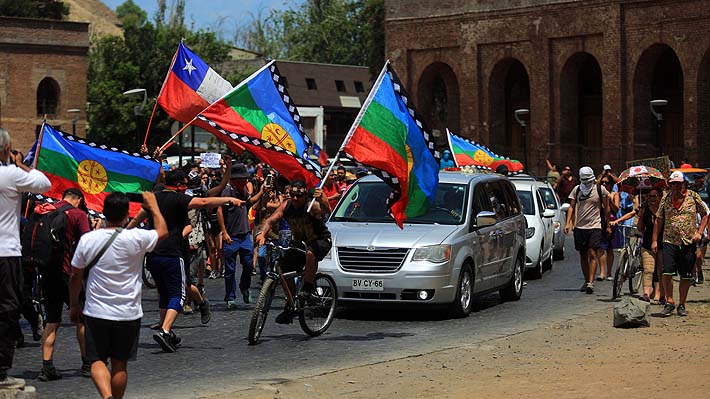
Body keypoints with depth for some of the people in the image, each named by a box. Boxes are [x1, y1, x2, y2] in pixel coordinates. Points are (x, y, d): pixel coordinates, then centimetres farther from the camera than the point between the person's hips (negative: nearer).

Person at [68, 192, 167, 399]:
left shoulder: (87, 240, -7)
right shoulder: (136, 238, -11)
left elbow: (76, 276, 3)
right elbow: (162, 231, 10)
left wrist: (74, 305, 17)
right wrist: (153, 205, 24)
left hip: (96, 312, 0)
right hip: (128, 313, 0)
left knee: (97, 361, 3)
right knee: (120, 364, 11)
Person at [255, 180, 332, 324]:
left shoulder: (311, 206, -25)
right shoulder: (287, 206, -10)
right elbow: (271, 220, -16)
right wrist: (262, 234, -35)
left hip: (321, 240, -6)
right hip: (298, 242, 6)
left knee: (310, 253, -39)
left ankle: (307, 288, -23)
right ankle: (289, 308, 12)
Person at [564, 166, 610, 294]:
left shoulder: (600, 190, 0)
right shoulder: (576, 190, 7)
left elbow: (606, 208, 6)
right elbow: (572, 206, 6)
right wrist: (568, 223, -5)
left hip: (595, 226, -4)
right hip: (580, 226, 4)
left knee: (592, 254, -13)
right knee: (583, 255, 9)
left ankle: (591, 282, -19)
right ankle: (586, 281, 21)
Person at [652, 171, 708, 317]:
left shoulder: (693, 196, 3)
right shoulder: (666, 198, 7)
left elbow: (704, 215, 11)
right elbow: (659, 220, 12)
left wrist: (699, 232, -2)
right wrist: (654, 240, 8)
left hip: (688, 242, 0)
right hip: (669, 241, 0)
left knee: (686, 276, 4)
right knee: (667, 272, -14)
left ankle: (681, 305, 16)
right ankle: (669, 302, 0)